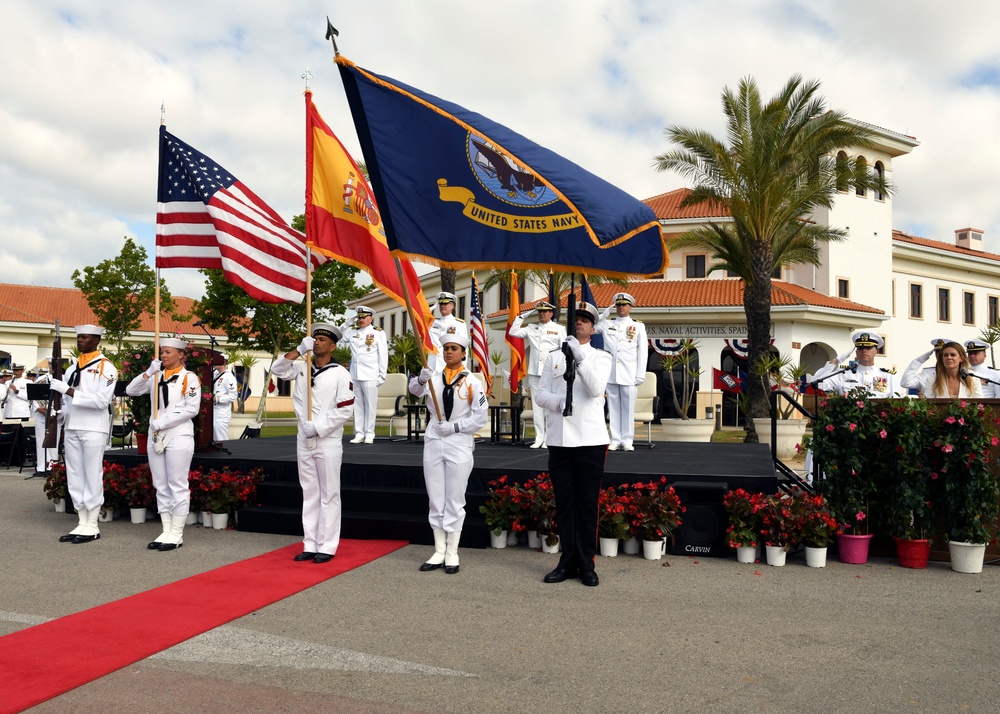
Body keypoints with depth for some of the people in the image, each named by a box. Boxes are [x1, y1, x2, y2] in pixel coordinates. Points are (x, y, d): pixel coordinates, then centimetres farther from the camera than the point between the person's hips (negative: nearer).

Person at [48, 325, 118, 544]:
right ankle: (82, 524, 17)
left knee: (93, 477, -2)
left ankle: (92, 526, 5)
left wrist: (70, 391, -20)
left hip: (94, 430, -7)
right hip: (71, 429, 7)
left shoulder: (106, 368, -5)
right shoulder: (72, 368, 15)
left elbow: (102, 401, -17)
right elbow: (66, 401, 19)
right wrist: (62, 429, 10)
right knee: (75, 477, 9)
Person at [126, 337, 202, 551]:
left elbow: (192, 409, -12)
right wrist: (148, 372, -9)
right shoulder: (156, 377, 12)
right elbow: (131, 391, 4)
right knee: (161, 486, 10)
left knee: (177, 486, -2)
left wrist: (163, 422, -15)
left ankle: (177, 534, 4)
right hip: (156, 436, 6)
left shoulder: (189, 378, -4)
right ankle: (166, 531, 17)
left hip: (178, 437, -6)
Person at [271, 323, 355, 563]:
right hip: (303, 440, 5)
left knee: (329, 495, 1)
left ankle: (327, 547, 7)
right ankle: (310, 545, 17)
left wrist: (317, 427, -15)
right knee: (309, 494, 11)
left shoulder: (340, 374, -7)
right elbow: (278, 370, -3)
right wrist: (299, 350, -11)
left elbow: (344, 410, -11)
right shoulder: (302, 368, 8)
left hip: (329, 442, -5)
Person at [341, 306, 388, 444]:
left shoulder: (378, 333, 3)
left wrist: (381, 376, -4)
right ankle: (359, 434, 8)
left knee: (370, 405, -2)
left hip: (370, 376, -4)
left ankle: (369, 434, 2)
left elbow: (383, 355, 0)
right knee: (358, 405, 5)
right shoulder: (352, 332, 14)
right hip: (355, 375, 4)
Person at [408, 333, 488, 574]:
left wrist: (455, 426, -16)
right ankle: (439, 552, 19)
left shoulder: (472, 382, -3)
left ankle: (452, 554, 13)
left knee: (454, 501, 3)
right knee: (435, 501, 9)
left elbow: (481, 417, -5)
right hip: (433, 444, 3)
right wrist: (420, 380, -39)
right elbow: (415, 390, -18)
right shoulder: (433, 378, 3)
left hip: (459, 445, -3)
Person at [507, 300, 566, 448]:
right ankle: (539, 438, 7)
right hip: (534, 372, 3)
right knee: (537, 406, 4)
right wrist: (522, 316, 11)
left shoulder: (559, 329, 7)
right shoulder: (532, 328, 15)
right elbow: (513, 332, 12)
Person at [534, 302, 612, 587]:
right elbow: (541, 394, 7)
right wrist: (558, 401, -14)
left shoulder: (601, 357, 6)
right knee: (564, 504, 8)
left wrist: (579, 357, -20)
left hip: (591, 439, -3)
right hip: (559, 440, 3)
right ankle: (568, 562, 17)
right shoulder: (554, 357, 14)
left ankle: (586, 565, 10)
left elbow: (596, 389, -12)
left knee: (588, 505, 2)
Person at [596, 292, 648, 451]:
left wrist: (640, 374, -2)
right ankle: (615, 440, 8)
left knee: (628, 408, -1)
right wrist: (603, 315, 3)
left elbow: (643, 352, 6)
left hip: (629, 375, -1)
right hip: (610, 374, 2)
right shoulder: (606, 324, 13)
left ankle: (627, 441, 4)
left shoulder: (638, 326, 9)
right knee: (613, 408, 3)